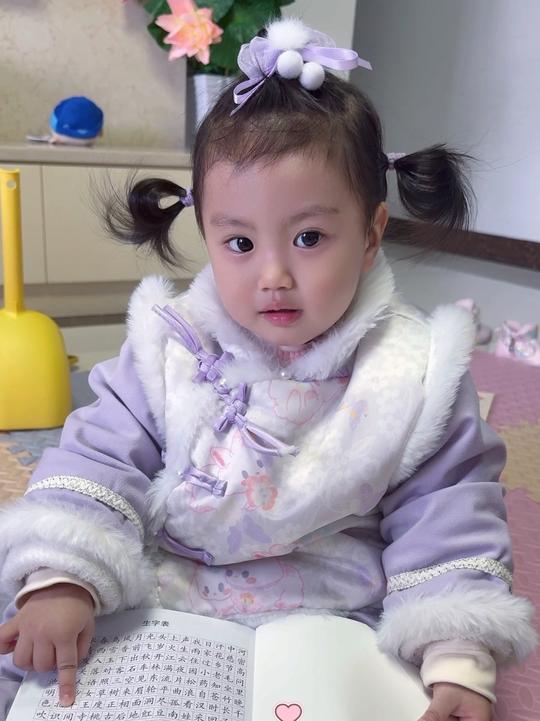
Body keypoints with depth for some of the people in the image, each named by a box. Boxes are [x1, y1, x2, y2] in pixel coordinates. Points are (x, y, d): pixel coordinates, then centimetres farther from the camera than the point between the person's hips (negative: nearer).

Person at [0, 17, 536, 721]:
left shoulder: (415, 373, -11)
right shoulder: (168, 345, -7)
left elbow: (446, 517, -6)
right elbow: (99, 457, -3)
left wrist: (458, 662, -13)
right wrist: (60, 580, -16)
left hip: (325, 616, 0)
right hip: (154, 599, 2)